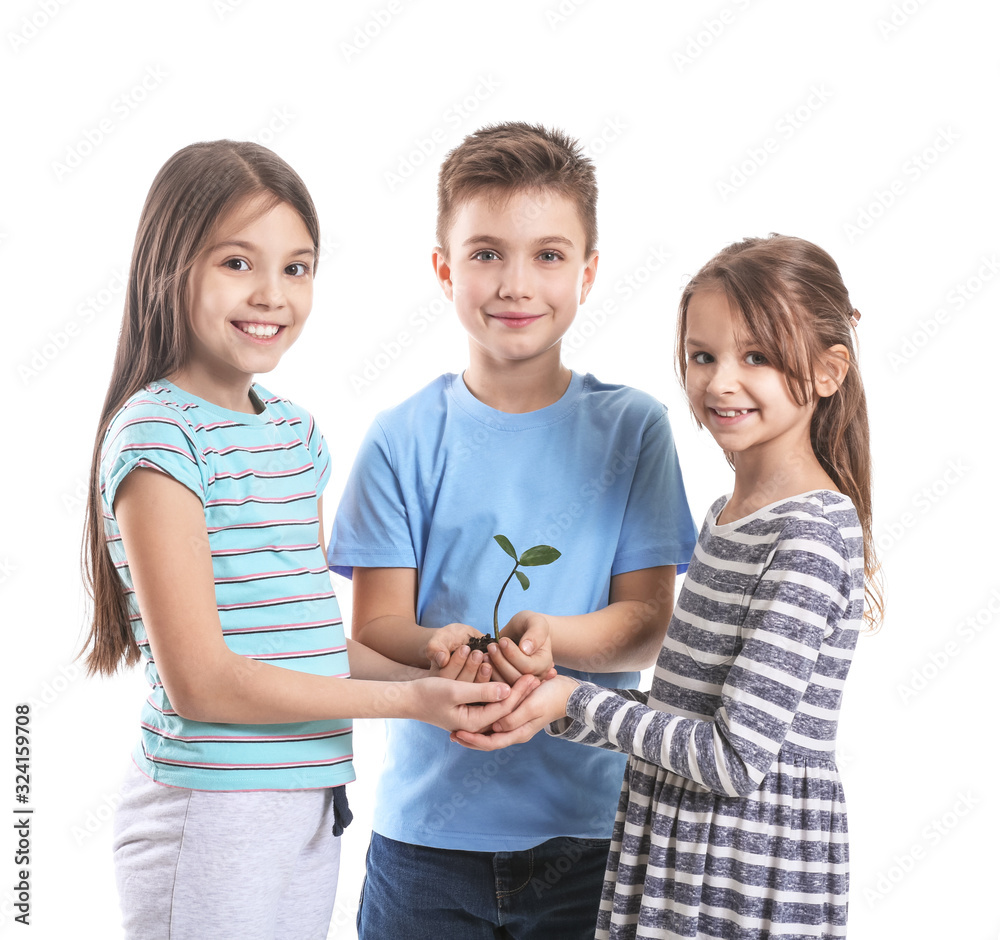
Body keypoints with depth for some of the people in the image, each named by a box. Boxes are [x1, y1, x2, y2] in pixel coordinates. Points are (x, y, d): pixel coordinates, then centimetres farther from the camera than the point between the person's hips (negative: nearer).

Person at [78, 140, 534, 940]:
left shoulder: (295, 431, 10)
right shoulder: (159, 436, -13)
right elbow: (199, 679, -18)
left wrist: (437, 681, -3)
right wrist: (405, 700, -17)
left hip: (311, 806, 7)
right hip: (213, 814, -7)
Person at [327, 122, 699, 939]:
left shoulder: (632, 429, -1)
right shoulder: (405, 438, -2)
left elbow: (649, 621, -4)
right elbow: (374, 627, -5)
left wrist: (550, 637, -24)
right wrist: (440, 649, -27)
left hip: (588, 832, 0)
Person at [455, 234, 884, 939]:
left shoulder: (812, 533, -18)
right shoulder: (729, 514, 10)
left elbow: (738, 758, -21)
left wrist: (575, 704, -16)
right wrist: (550, 693, 4)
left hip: (753, 880, -8)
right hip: (675, 853, 8)